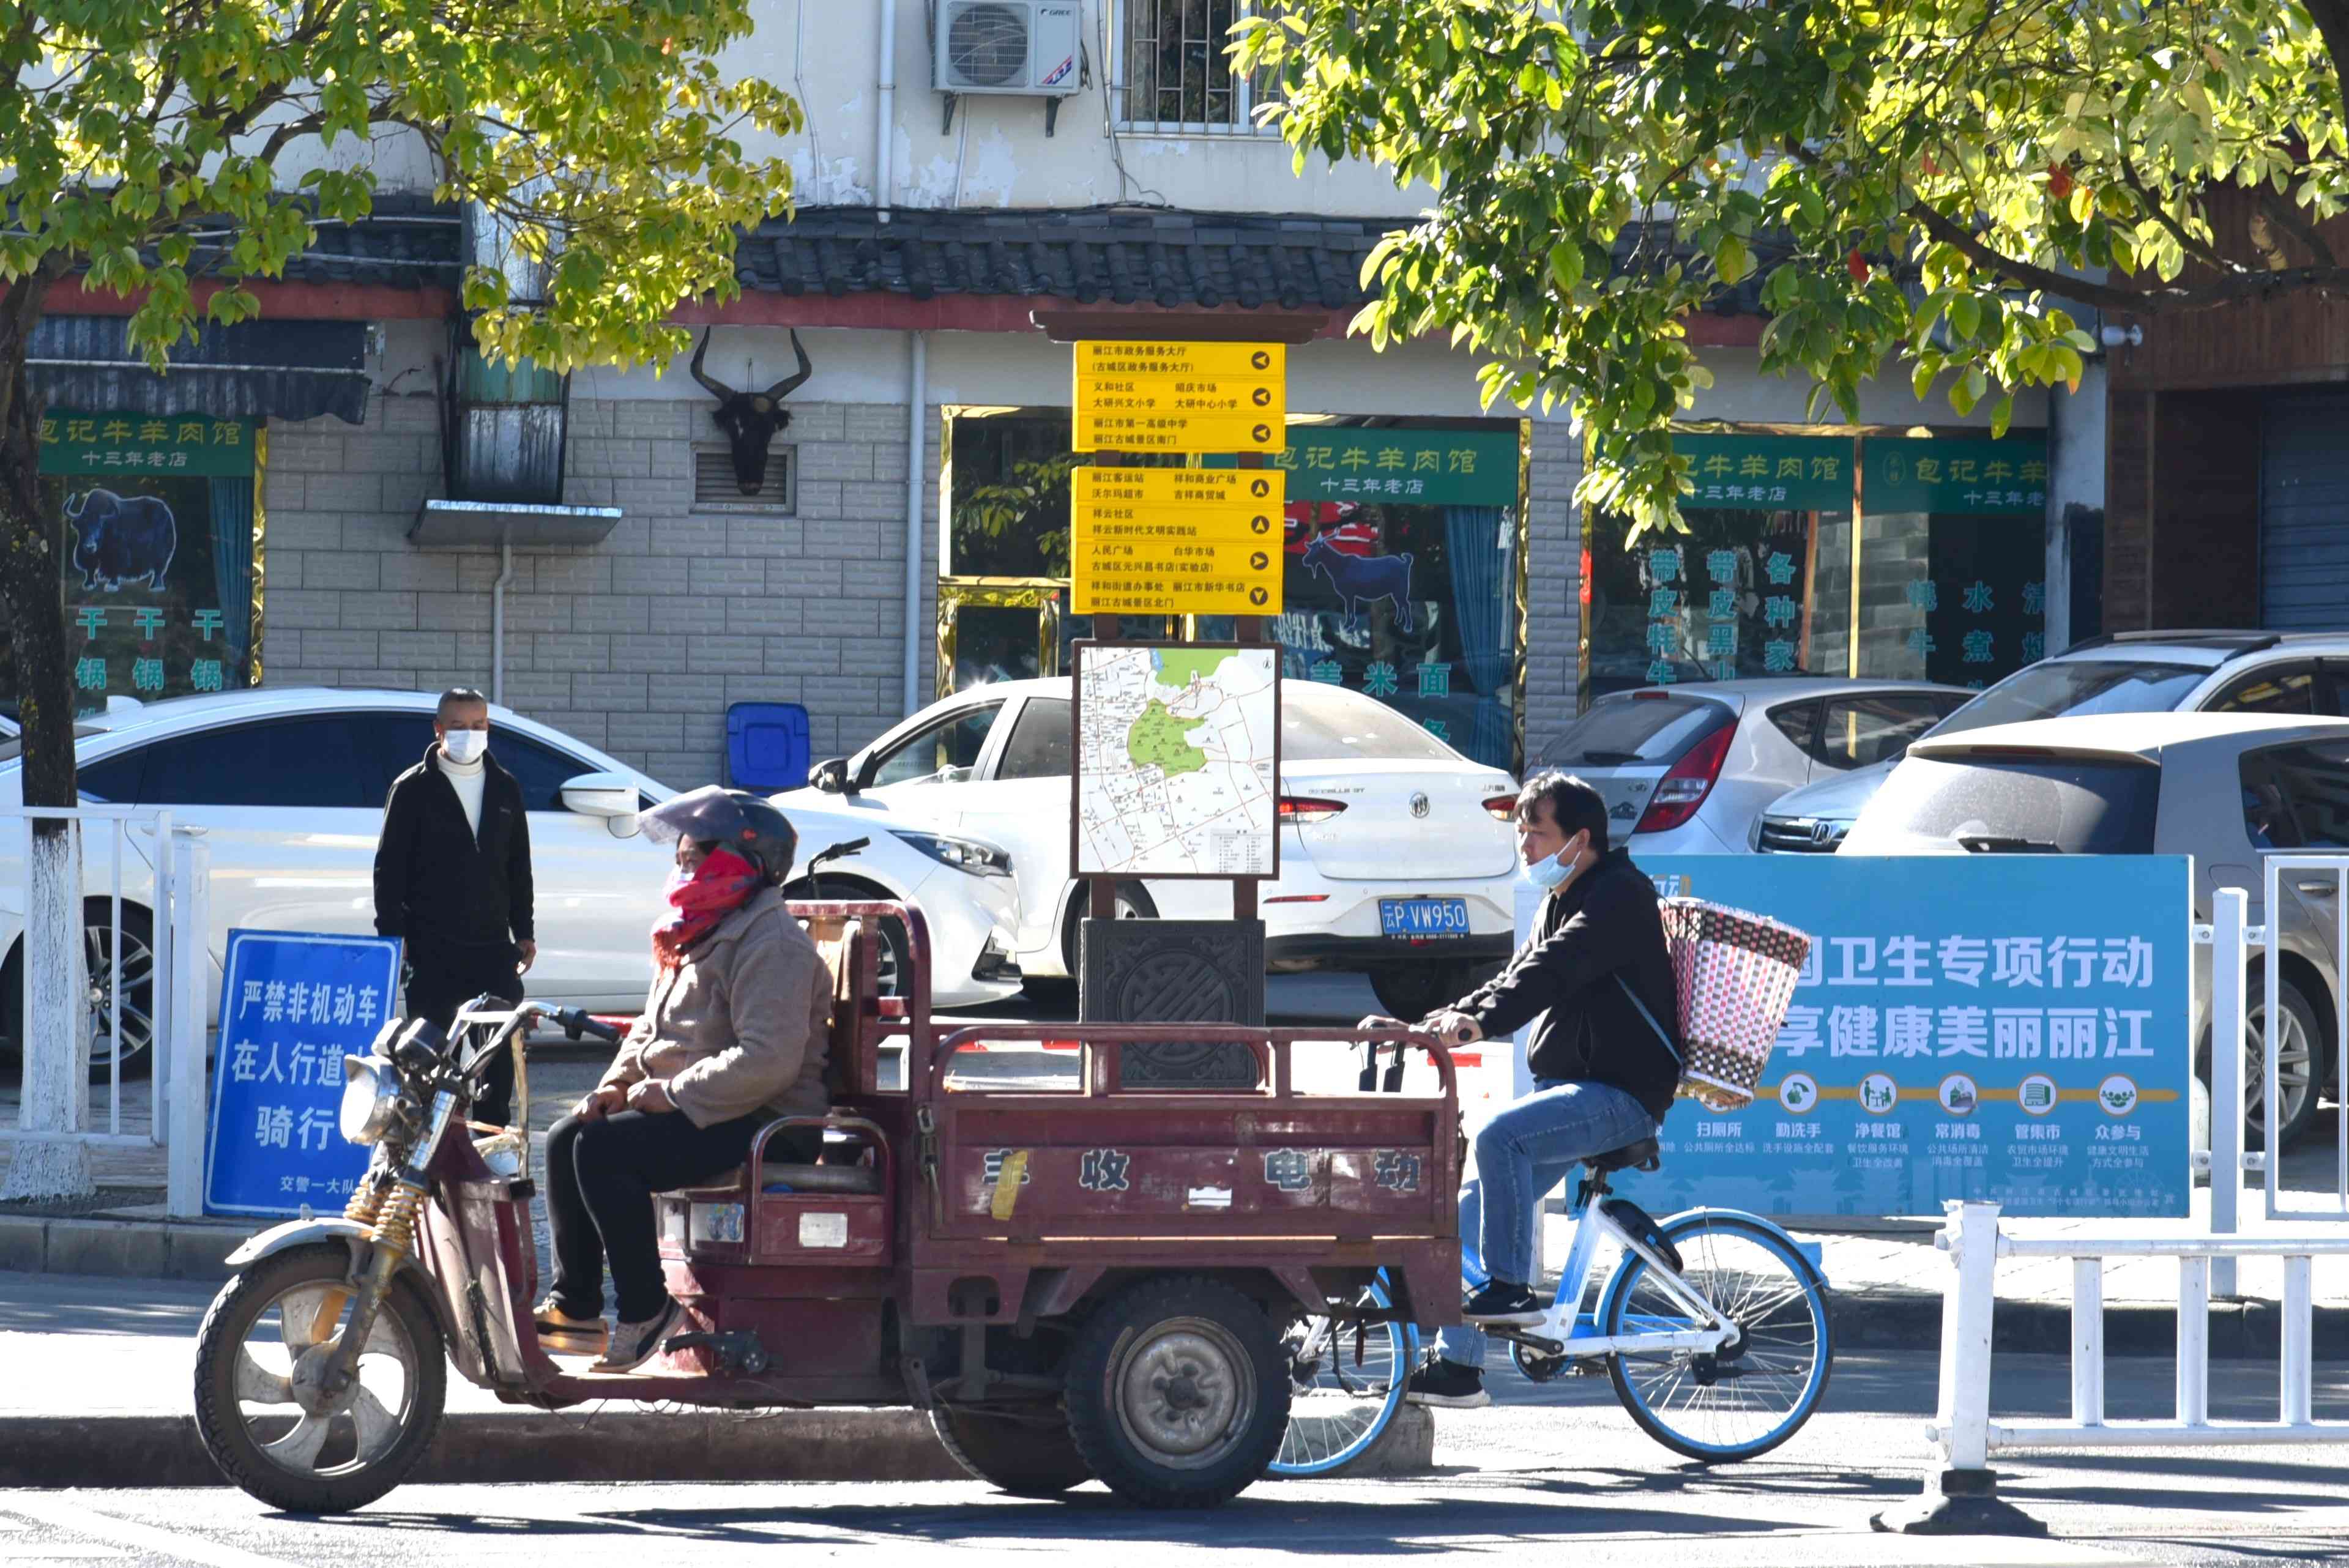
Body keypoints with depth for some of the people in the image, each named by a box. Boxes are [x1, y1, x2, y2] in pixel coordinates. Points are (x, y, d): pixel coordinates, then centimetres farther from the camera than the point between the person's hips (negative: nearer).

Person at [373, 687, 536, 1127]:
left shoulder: (505, 789, 13)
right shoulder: (413, 789, 0)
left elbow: (518, 868, 19)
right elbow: (389, 869, -2)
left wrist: (523, 932, 13)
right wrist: (392, 938, -9)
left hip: (491, 946, 4)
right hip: (432, 953, -4)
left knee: (501, 1056, 3)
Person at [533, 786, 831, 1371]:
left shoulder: (771, 945, -17)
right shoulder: (700, 938, 18)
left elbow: (768, 1061, -27)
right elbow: (650, 1031, 25)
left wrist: (670, 1095, -23)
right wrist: (617, 1085, 5)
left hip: (765, 1125, -11)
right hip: (688, 1110, 11)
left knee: (603, 1150, -25)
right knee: (566, 1140, 5)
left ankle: (646, 1311, -19)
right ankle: (573, 1306, 7)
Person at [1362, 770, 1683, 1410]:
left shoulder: (1618, 896, -12)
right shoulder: (1562, 902, 19)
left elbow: (1552, 971, -28)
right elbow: (1518, 980, 18)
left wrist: (1478, 1021, -41)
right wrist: (1427, 1027, 4)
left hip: (1621, 1093, -10)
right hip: (1570, 1090, 10)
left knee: (1500, 1136, -32)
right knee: (1472, 1205, 2)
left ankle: (1512, 1288, -23)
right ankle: (1456, 1366, 5)